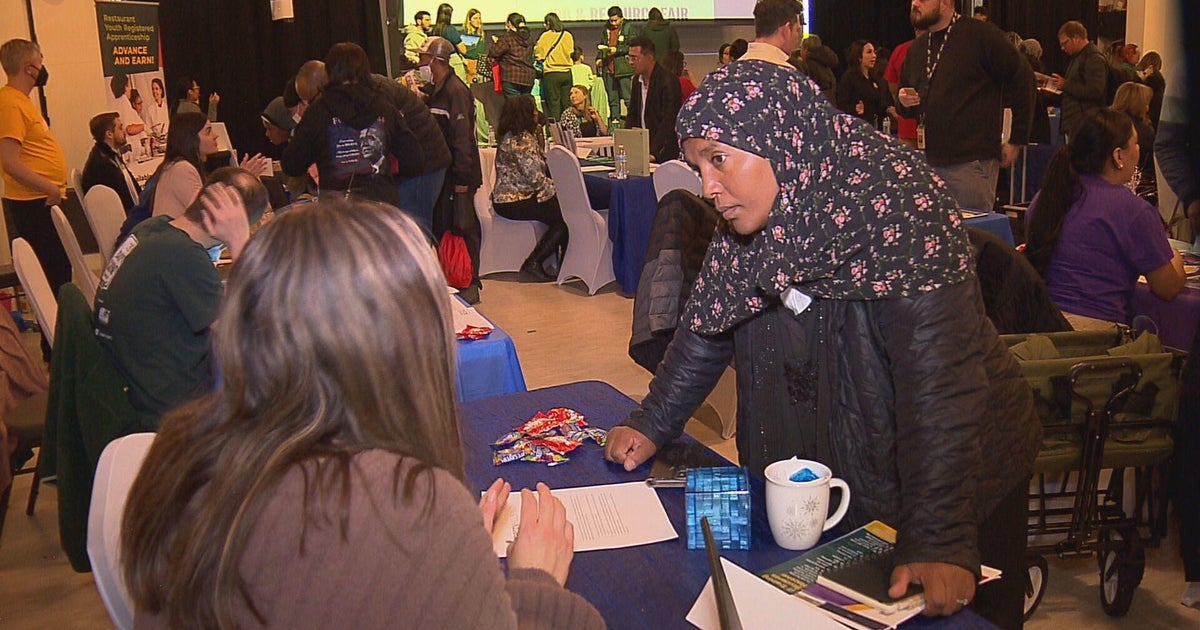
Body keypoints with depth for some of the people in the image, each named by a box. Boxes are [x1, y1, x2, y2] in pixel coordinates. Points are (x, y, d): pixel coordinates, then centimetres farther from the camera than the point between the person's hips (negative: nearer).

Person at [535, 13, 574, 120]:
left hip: (551, 74, -4)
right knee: (567, 103, 7)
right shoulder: (568, 35, 6)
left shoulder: (546, 36, -6)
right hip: (567, 73, 4)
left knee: (553, 104, -1)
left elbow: (538, 54, -5)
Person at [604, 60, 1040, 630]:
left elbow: (940, 381, -32)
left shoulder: (895, 206, -27)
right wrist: (652, 424, -1)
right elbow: (706, 324, 7)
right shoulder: (749, 222, -7)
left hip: (961, 476, -5)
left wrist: (938, 540, -35)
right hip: (824, 476, 6)